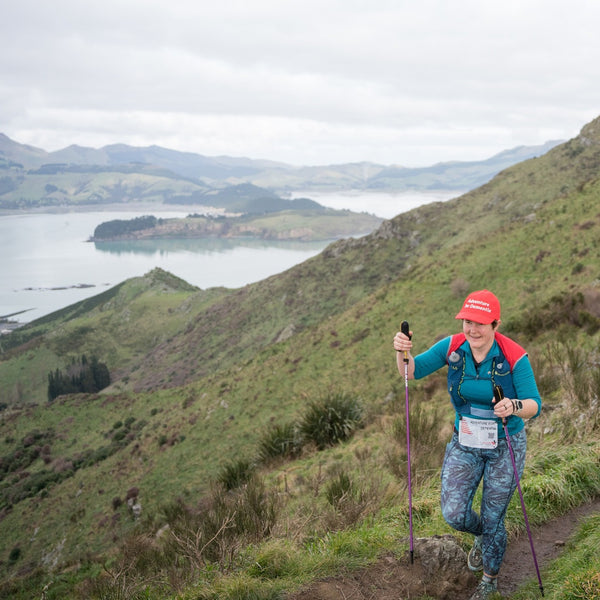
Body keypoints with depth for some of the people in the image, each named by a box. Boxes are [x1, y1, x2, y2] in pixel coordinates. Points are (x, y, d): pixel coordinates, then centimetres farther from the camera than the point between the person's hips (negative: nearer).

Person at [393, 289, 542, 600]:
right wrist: (402, 352, -30)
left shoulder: (514, 357, -23)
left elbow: (534, 405, -20)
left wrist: (515, 407, -43)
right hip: (465, 443, 3)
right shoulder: (453, 347, -12)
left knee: (492, 519, 10)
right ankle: (482, 536, 35)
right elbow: (413, 371, -8)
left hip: (505, 446, -3)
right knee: (454, 514, -4)